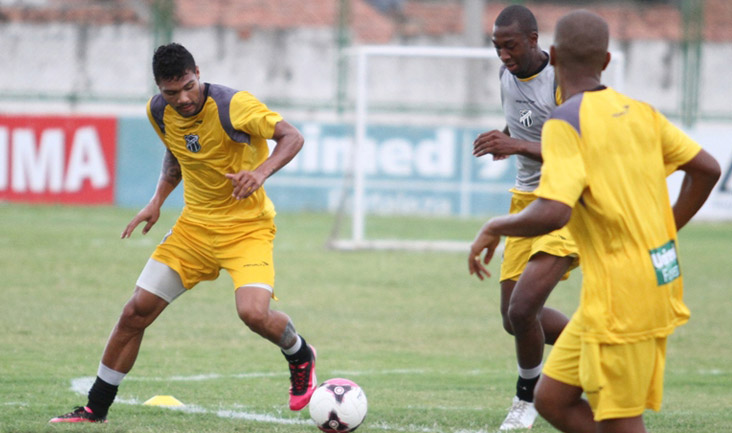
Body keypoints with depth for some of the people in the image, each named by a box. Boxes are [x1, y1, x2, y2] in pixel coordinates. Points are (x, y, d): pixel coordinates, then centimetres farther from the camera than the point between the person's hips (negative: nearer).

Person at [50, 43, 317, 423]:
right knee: (137, 310, 0)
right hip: (195, 225, 5)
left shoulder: (233, 106, -22)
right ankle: (95, 409, 13)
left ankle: (300, 356, 9)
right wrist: (158, 200, 7)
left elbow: (292, 137, -17)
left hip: (247, 227, -5)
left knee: (253, 313, -27)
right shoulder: (159, 112, -3)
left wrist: (261, 172, -34)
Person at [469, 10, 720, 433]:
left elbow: (552, 214, -27)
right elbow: (707, 169, 13)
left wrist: (494, 228, -9)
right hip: (658, 283, 8)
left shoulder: (566, 124, -15)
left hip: (619, 297, -8)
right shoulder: (640, 113, 8)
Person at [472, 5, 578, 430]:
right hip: (527, 201, 8)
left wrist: (519, 147, -32)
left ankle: (528, 397, 8)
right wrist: (505, 140, 7)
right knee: (515, 318, 8)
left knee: (522, 308, -18)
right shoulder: (507, 75, 5)